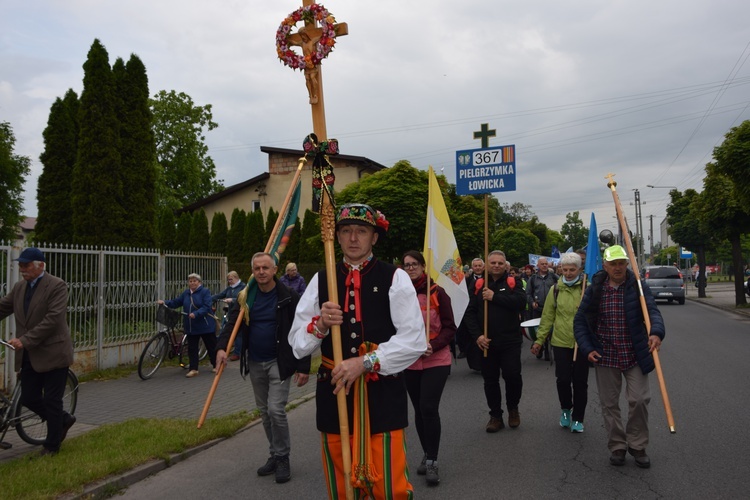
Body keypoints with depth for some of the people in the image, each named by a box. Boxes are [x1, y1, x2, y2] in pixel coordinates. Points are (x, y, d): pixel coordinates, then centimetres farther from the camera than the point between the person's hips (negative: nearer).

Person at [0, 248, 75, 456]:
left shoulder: (57, 286, -14)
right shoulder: (19, 287, 9)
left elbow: (53, 319, -21)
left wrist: (25, 340, -24)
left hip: (52, 353, -7)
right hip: (29, 355, 7)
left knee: (51, 401, 3)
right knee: (29, 399, 11)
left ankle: (51, 445, 19)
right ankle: (64, 420, 34)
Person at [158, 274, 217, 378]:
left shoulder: (205, 292, -10)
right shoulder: (186, 293, 10)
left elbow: (206, 307, -20)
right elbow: (176, 302, 16)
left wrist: (196, 314, -32)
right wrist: (165, 302, 0)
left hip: (205, 326, -6)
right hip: (191, 327, 6)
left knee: (211, 346, 7)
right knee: (192, 348, 4)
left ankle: (216, 365, 24)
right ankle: (193, 369, 10)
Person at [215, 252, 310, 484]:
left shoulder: (289, 298, -11)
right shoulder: (246, 297, 2)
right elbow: (232, 323, -4)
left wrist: (303, 367, -14)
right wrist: (221, 347, -23)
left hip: (279, 363, -5)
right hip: (255, 363, 5)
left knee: (276, 410, -11)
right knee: (264, 412, 13)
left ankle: (283, 458, 8)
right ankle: (274, 455, 28)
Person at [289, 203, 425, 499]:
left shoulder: (395, 278, -2)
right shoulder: (320, 281, 7)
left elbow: (414, 341, -9)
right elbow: (297, 344, 5)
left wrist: (365, 362, -17)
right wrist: (319, 324, -15)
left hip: (383, 397, -3)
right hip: (334, 395, 3)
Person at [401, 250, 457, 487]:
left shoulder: (437, 292, -7)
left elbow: (450, 327, -4)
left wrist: (433, 346, -20)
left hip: (436, 361, -3)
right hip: (409, 362, 3)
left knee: (429, 408, -10)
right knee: (419, 410, 13)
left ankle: (432, 461, 5)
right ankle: (427, 455, 30)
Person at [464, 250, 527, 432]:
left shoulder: (513, 283, 3)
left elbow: (521, 302, -16)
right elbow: (470, 312, 0)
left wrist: (495, 297, -18)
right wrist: (477, 335, -11)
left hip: (510, 341, -1)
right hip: (486, 342, 2)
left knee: (513, 376, -4)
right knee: (490, 380, 8)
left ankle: (513, 408, 24)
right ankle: (495, 415, 23)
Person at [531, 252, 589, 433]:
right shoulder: (556, 289, 2)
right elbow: (547, 317, 5)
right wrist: (539, 340, 4)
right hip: (560, 343, 1)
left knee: (580, 382, 6)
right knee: (563, 379, 3)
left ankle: (578, 418, 22)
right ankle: (565, 409, 30)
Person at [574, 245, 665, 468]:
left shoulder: (638, 287, -4)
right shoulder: (594, 290, -2)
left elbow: (652, 311, -17)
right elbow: (580, 321, 3)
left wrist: (656, 332, -39)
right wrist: (587, 349, -7)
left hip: (635, 356, -1)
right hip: (605, 357, 1)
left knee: (639, 400, -2)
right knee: (609, 404, 8)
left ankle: (637, 445, 20)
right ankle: (617, 446, 26)